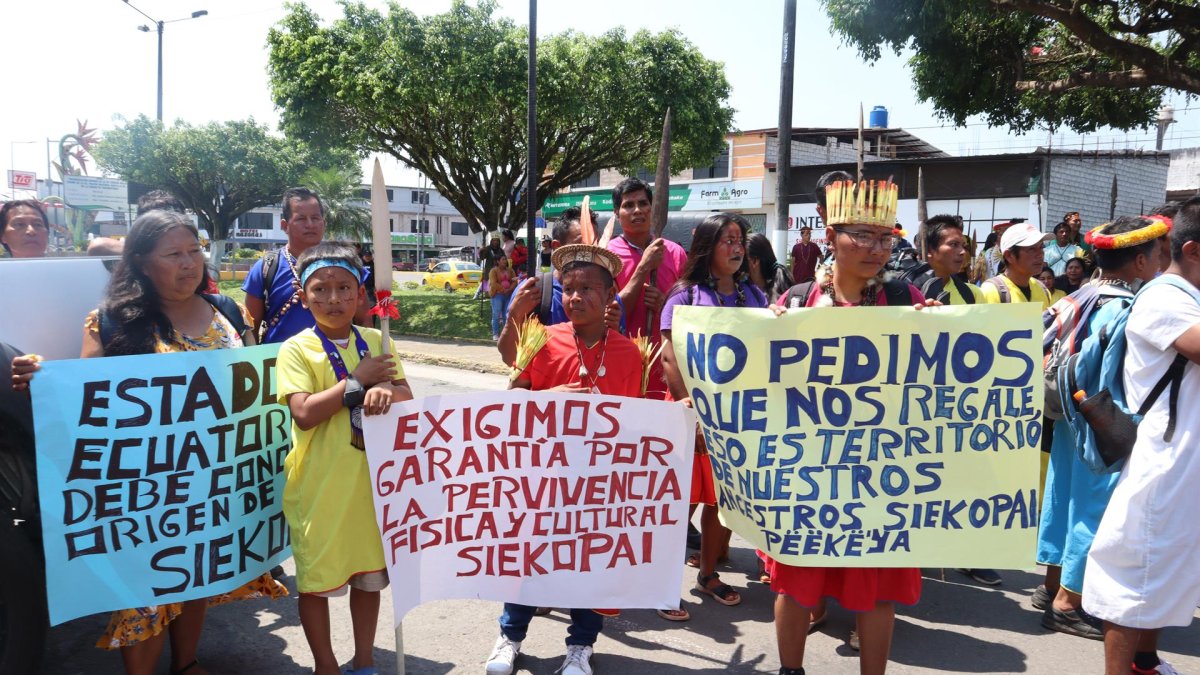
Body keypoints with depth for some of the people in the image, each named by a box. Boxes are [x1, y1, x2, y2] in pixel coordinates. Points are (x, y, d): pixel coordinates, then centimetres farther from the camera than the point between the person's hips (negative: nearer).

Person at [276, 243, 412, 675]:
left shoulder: (375, 342, 4)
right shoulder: (296, 349, -8)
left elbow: (407, 396, 1)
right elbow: (304, 414, -19)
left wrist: (385, 390, -21)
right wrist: (357, 382, -17)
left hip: (370, 480, 4)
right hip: (318, 486, -3)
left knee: (370, 574, 15)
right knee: (316, 579, 10)